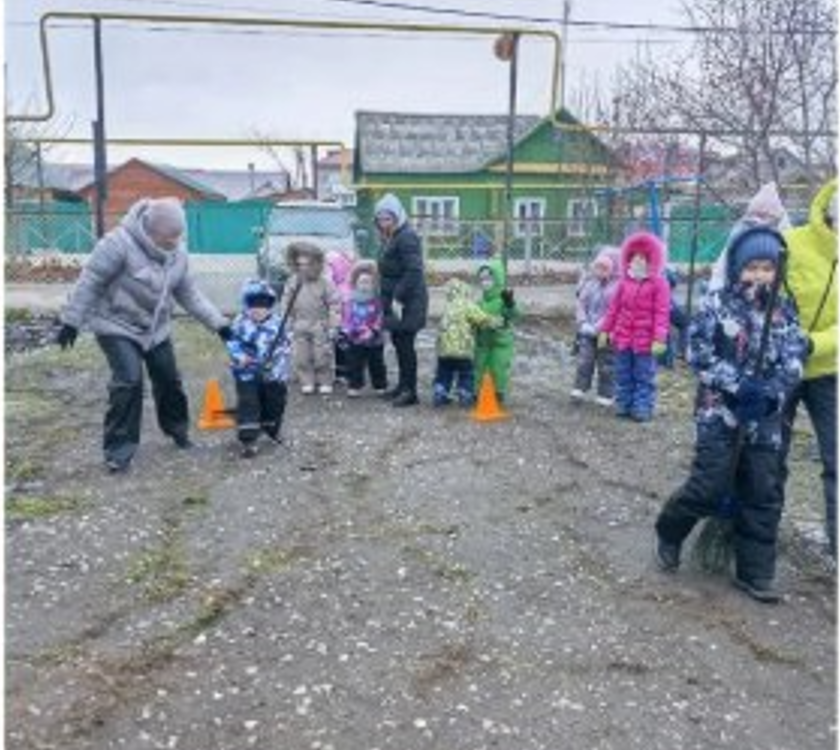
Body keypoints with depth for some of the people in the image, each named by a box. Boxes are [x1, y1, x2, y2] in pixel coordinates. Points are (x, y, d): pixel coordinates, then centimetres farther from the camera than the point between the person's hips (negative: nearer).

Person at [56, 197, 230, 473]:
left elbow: (189, 294, 3)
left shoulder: (177, 253, -4)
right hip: (117, 326, -6)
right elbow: (89, 282, -20)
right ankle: (119, 449, -6)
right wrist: (72, 320, -19)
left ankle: (177, 429, 36)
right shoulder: (119, 243, -25)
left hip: (156, 329, 6)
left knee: (169, 379, 10)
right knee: (129, 381, -18)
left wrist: (218, 322, -3)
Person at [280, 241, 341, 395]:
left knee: (322, 357, 3)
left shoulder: (325, 284, -10)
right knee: (301, 357, 5)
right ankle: (307, 383, 17)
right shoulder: (292, 283, 1)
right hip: (300, 327, 3)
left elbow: (334, 305, -7)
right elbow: (285, 304, 10)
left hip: (320, 326, -3)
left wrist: (333, 326, -10)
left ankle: (325, 382, 17)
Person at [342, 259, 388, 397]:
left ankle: (380, 386, 23)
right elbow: (346, 318, 1)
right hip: (355, 341, 1)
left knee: (376, 364, 10)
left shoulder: (377, 301, -7)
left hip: (374, 341, -1)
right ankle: (354, 386, 17)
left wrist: (373, 330, -23)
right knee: (354, 365, 6)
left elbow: (380, 319, -10)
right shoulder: (351, 302, -1)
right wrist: (347, 330, -15)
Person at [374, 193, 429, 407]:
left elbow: (413, 272, -23)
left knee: (405, 343, -6)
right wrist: (388, 299, 15)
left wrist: (398, 299, -24)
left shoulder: (407, 238, -16)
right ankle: (403, 385, 25)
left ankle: (410, 392, 1)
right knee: (398, 342, 14)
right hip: (395, 299, 10)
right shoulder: (390, 238, 15)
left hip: (408, 302, -10)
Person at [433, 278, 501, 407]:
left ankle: (440, 396, 17)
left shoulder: (448, 307, 16)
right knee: (466, 374, 7)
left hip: (444, 349, 6)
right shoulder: (468, 306, -6)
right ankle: (466, 397, 12)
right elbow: (484, 320, -9)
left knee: (444, 374, 15)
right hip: (462, 349, -6)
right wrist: (498, 322, 8)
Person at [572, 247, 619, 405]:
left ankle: (605, 395, 16)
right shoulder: (589, 280, 5)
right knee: (584, 361, 4)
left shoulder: (618, 285, -12)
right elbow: (580, 303, 9)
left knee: (606, 365, 6)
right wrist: (583, 323, -4)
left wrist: (598, 327, -18)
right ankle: (580, 389, 13)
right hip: (587, 332, 4)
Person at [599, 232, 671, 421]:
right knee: (623, 375, 13)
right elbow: (614, 307, 12)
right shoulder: (625, 281, 7)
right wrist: (605, 329, 11)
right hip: (622, 337, 5)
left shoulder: (658, 283, -7)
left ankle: (643, 409, 11)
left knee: (644, 376, 3)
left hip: (645, 340, -5)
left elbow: (661, 313, -12)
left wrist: (659, 339, -18)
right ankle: (623, 405, 23)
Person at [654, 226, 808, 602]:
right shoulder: (717, 304, -4)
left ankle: (755, 571, 18)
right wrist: (737, 385, -19)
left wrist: (770, 394, -17)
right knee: (710, 486, -7)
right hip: (719, 412, -4)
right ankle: (669, 532, 21)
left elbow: (793, 362, 0)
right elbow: (699, 352, -11)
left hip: (765, 418, 4)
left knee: (764, 495, 6)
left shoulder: (785, 312, 7)